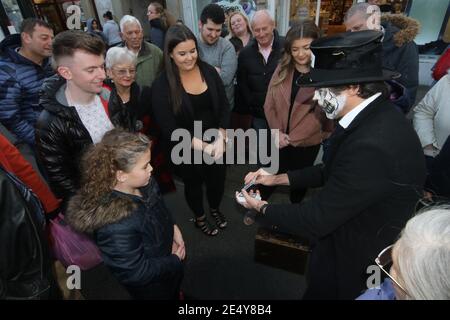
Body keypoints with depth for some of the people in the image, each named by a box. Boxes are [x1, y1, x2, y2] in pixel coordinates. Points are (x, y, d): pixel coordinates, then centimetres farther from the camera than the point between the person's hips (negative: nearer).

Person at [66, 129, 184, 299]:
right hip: (151, 286, -6)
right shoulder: (116, 226, -41)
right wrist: (175, 260, -15)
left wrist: (173, 228, -11)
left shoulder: (144, 185, -19)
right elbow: (137, 273, -28)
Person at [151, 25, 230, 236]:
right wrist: (204, 147, -25)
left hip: (216, 143, 3)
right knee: (194, 184, 20)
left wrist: (221, 138, -17)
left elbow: (224, 106, -3)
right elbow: (169, 128, -19)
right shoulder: (162, 85, -17)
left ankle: (215, 209, 54)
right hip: (186, 150, -3)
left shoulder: (208, 71, -6)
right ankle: (200, 218, 50)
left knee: (217, 180, 21)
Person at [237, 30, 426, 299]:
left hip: (354, 260, -7)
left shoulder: (372, 146, -37)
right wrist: (278, 179, 0)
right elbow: (333, 172, 3)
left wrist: (262, 208, -13)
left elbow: (316, 219, -29)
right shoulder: (377, 117, -7)